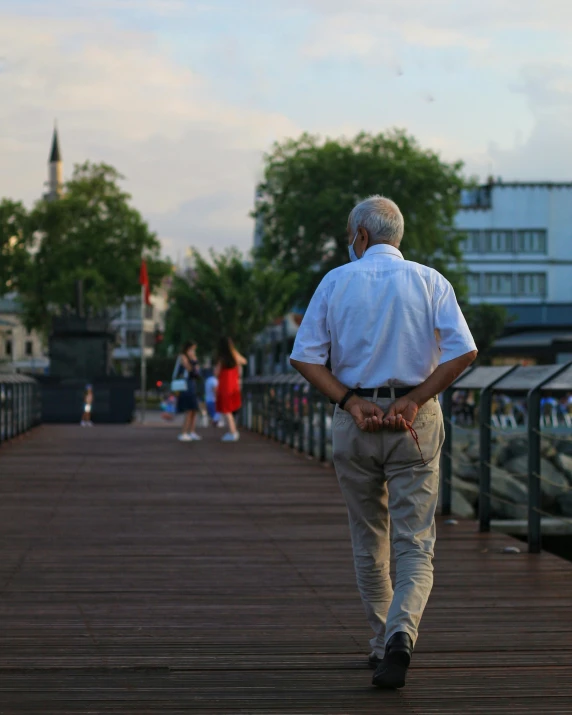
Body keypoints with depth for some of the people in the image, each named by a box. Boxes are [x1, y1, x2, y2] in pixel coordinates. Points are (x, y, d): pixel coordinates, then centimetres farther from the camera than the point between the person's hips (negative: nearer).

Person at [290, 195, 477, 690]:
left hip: (355, 420, 1)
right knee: (415, 543, -1)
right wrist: (414, 399, -8)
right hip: (414, 421, -1)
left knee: (368, 541, 15)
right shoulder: (429, 281, 2)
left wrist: (350, 402, -6)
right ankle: (401, 634, -23)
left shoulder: (336, 282, 4)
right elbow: (463, 352, -10)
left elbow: (306, 356, -2)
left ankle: (384, 642, 21)